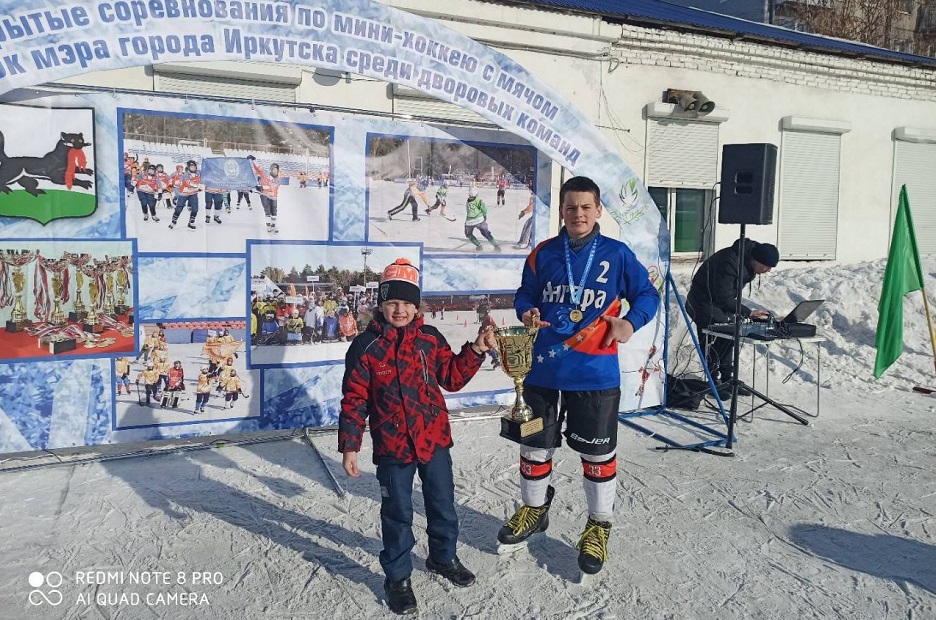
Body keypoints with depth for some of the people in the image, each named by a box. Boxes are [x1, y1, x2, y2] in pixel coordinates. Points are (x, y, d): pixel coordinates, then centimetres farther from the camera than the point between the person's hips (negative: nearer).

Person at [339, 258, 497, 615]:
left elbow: (451, 378, 6)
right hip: (392, 447, -3)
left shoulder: (431, 338, 0)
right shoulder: (365, 346, -9)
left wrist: (475, 351, -6)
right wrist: (349, 446, -10)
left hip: (434, 440, 3)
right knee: (397, 515, 11)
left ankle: (444, 557, 43)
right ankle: (398, 576, 30)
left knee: (443, 505, 19)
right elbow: (354, 401, -8)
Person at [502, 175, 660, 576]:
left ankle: (599, 526, 29)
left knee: (597, 453, 9)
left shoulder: (617, 254, -3)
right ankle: (534, 510, 41)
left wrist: (630, 321, -15)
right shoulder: (543, 254, 3)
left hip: (595, 372, -2)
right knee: (535, 445, 17)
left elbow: (647, 294, 4)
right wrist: (526, 311, -10)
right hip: (543, 367, 3)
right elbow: (525, 293, 12)